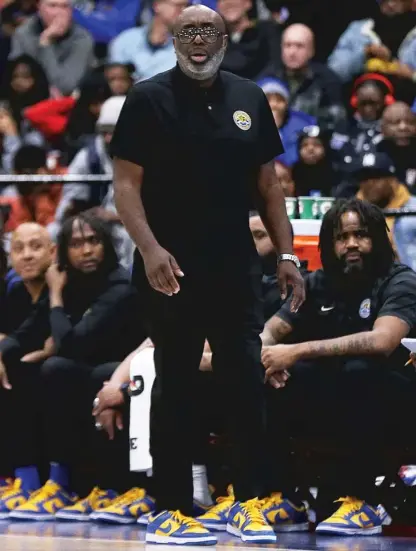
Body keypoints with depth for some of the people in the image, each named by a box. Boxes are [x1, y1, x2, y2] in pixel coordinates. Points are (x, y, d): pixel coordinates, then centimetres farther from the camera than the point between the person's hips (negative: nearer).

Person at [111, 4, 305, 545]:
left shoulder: (250, 98, 10)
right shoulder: (149, 98, -3)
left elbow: (268, 184, 13)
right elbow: (126, 182, -7)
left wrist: (287, 255, 6)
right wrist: (149, 248, -20)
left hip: (236, 268, 3)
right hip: (171, 269, -3)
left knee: (247, 384, 1)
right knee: (174, 388, 2)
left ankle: (249, 502, 10)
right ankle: (171, 510, 8)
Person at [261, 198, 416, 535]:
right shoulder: (318, 285, 5)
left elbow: (382, 341, -28)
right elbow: (271, 331, 4)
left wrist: (297, 352, -30)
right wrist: (267, 353, -23)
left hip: (385, 403, -5)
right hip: (325, 406, 5)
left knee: (358, 371, -35)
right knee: (267, 376, -16)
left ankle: (361, 501, -28)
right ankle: (278, 493, -9)